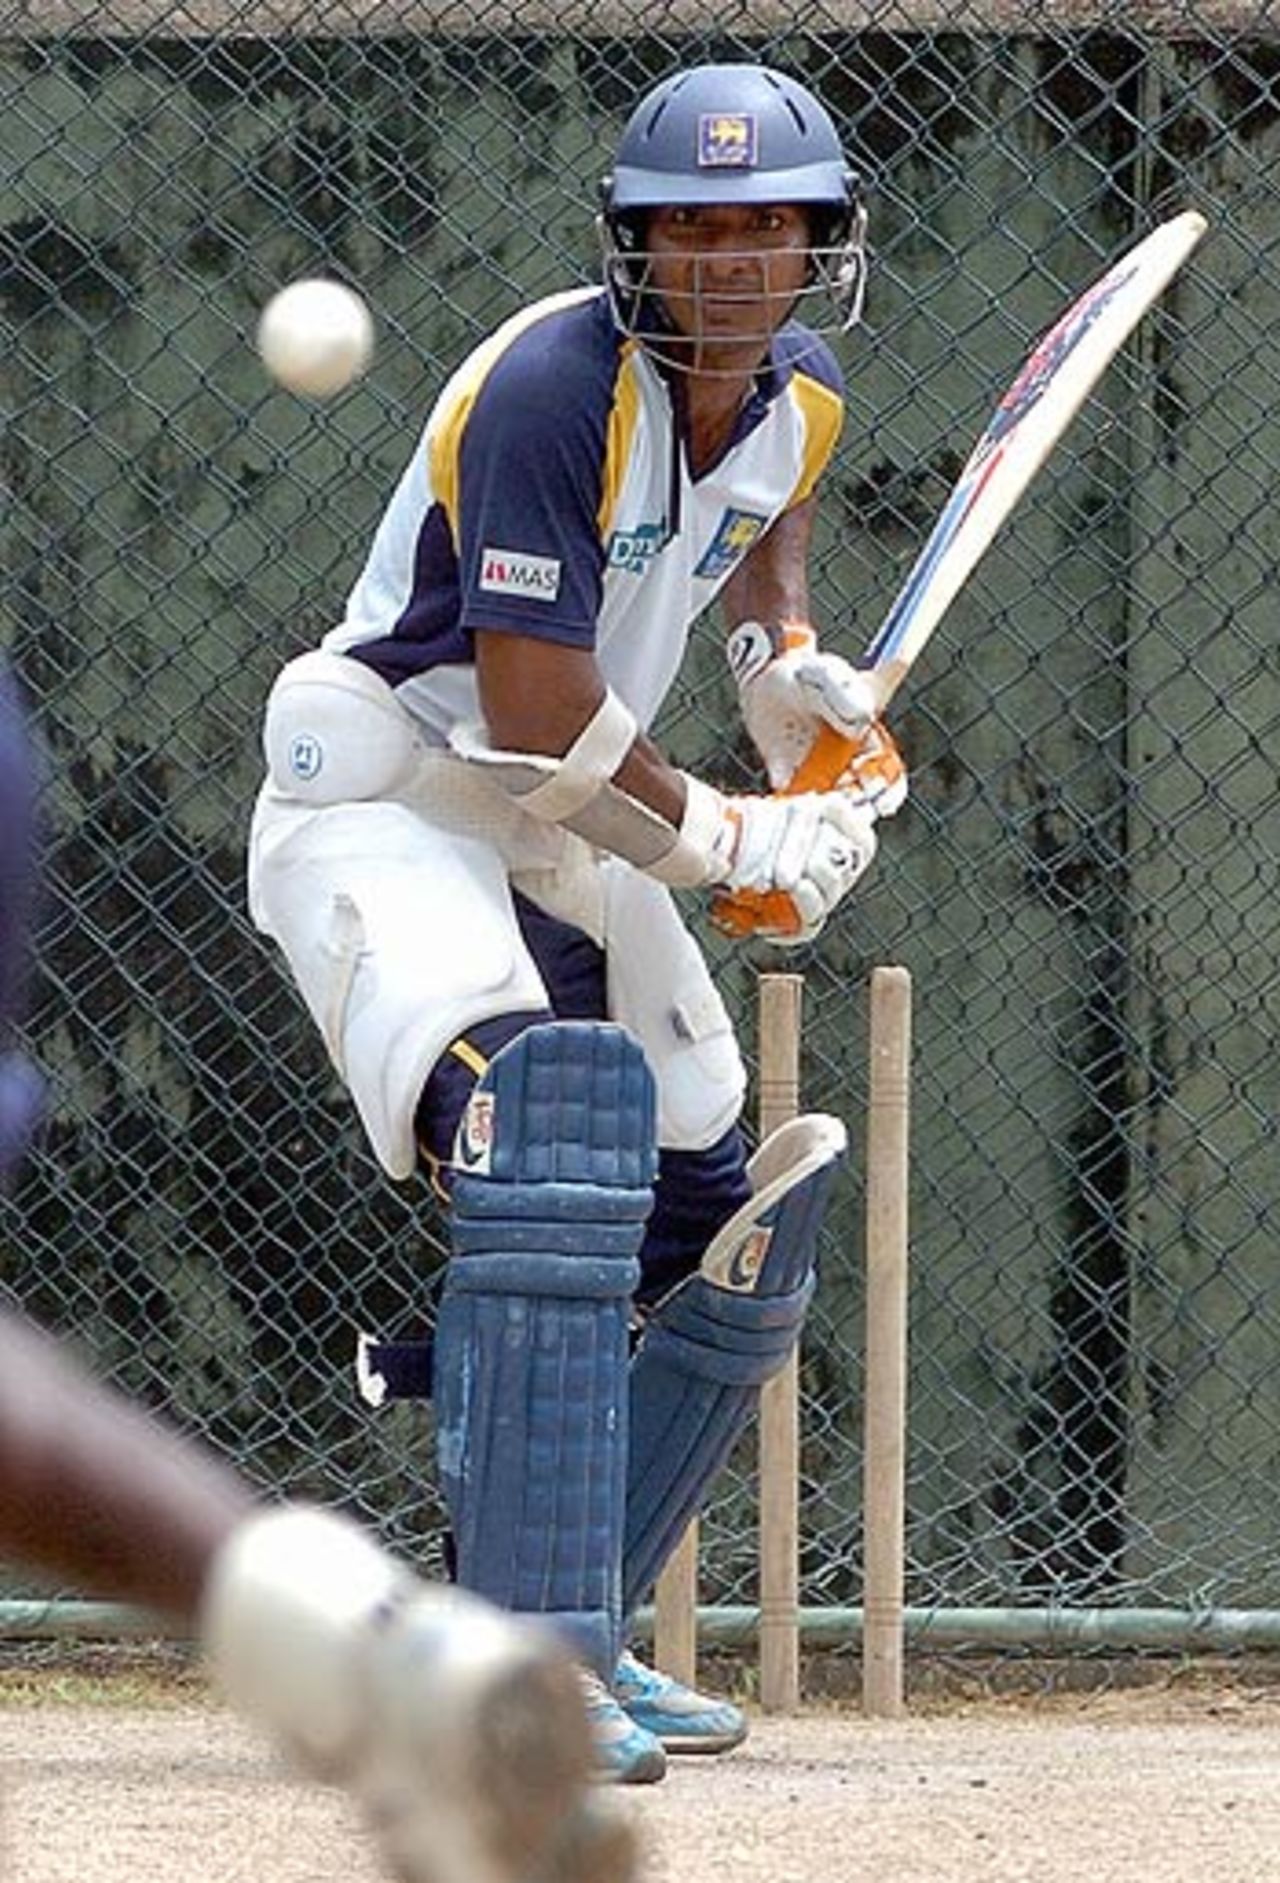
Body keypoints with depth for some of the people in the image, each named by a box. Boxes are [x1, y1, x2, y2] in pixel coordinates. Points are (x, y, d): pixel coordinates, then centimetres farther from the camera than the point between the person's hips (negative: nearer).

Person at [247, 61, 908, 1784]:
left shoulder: (796, 396, 3)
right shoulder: (555, 386, -24)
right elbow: (534, 707, -26)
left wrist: (786, 658, 9)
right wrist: (726, 845, -14)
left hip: (567, 842, 9)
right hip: (387, 797, -9)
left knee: (729, 1239, 10)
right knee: (553, 1123, -34)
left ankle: (575, 1642, 26)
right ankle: (523, 1667, -41)